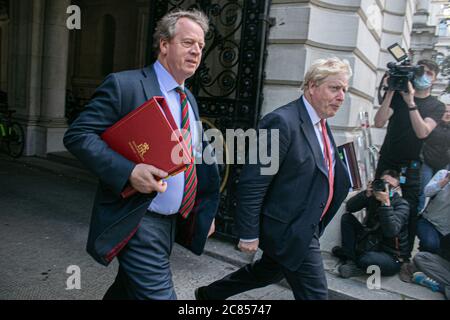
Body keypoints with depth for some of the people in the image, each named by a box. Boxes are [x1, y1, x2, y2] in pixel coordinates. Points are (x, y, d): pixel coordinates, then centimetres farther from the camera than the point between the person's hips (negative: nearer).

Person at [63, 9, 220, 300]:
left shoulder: (189, 99, 12)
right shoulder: (124, 85, -12)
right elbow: (77, 135, -15)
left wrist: (206, 211, 16)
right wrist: (128, 172, -27)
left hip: (171, 221, 8)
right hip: (137, 222, -7)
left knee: (129, 288, 23)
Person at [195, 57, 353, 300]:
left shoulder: (321, 123, 8)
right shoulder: (282, 122, -22)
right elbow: (252, 183, -22)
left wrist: (342, 169, 3)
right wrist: (249, 234, -18)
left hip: (307, 226, 10)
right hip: (289, 229, -10)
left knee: (268, 272, 25)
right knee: (314, 293, 3)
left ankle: (209, 294, 45)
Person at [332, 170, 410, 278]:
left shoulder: (402, 205, -13)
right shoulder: (373, 196, 1)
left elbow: (391, 231, -30)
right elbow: (349, 207, -10)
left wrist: (386, 203, -34)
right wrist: (366, 194, -23)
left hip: (391, 256, -6)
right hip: (370, 243, 6)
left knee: (367, 260, -40)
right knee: (347, 217, -4)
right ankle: (351, 260, -10)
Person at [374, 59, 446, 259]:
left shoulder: (437, 106, 4)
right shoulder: (398, 96, 5)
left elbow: (422, 132, -14)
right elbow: (379, 123, -10)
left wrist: (411, 103, -22)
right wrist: (390, 92, -16)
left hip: (412, 166, 0)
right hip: (387, 161, 1)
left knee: (410, 210, -4)